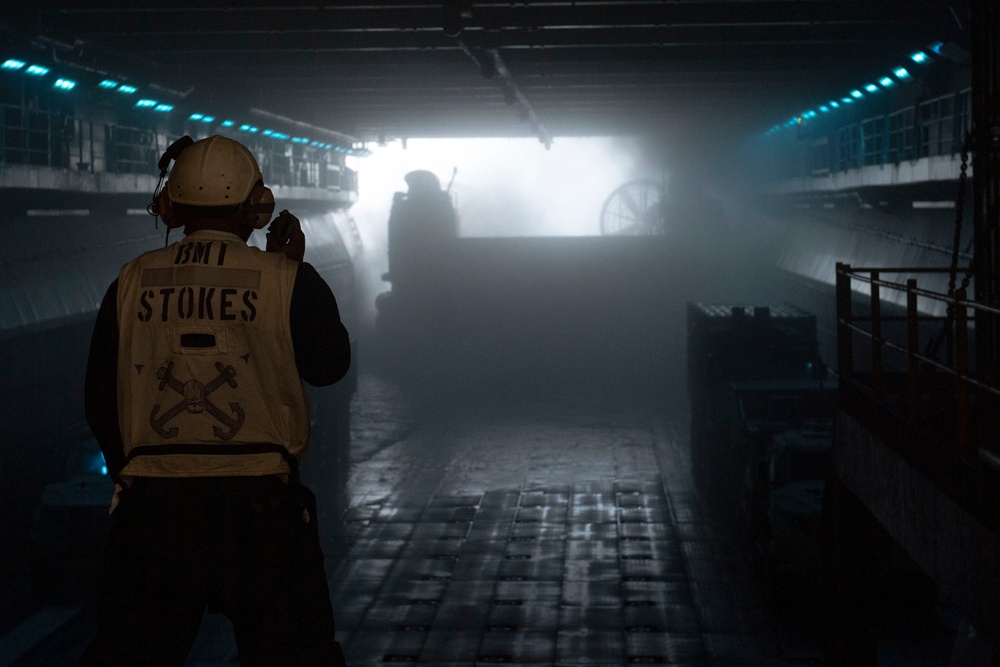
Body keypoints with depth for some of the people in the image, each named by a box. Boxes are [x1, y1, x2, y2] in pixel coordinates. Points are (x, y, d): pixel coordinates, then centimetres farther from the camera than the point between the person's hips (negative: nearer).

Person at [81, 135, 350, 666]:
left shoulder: (132, 282, 2)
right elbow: (329, 365, 9)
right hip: (260, 503, -2)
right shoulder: (286, 279, -6)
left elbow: (99, 402, 8)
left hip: (152, 503, 2)